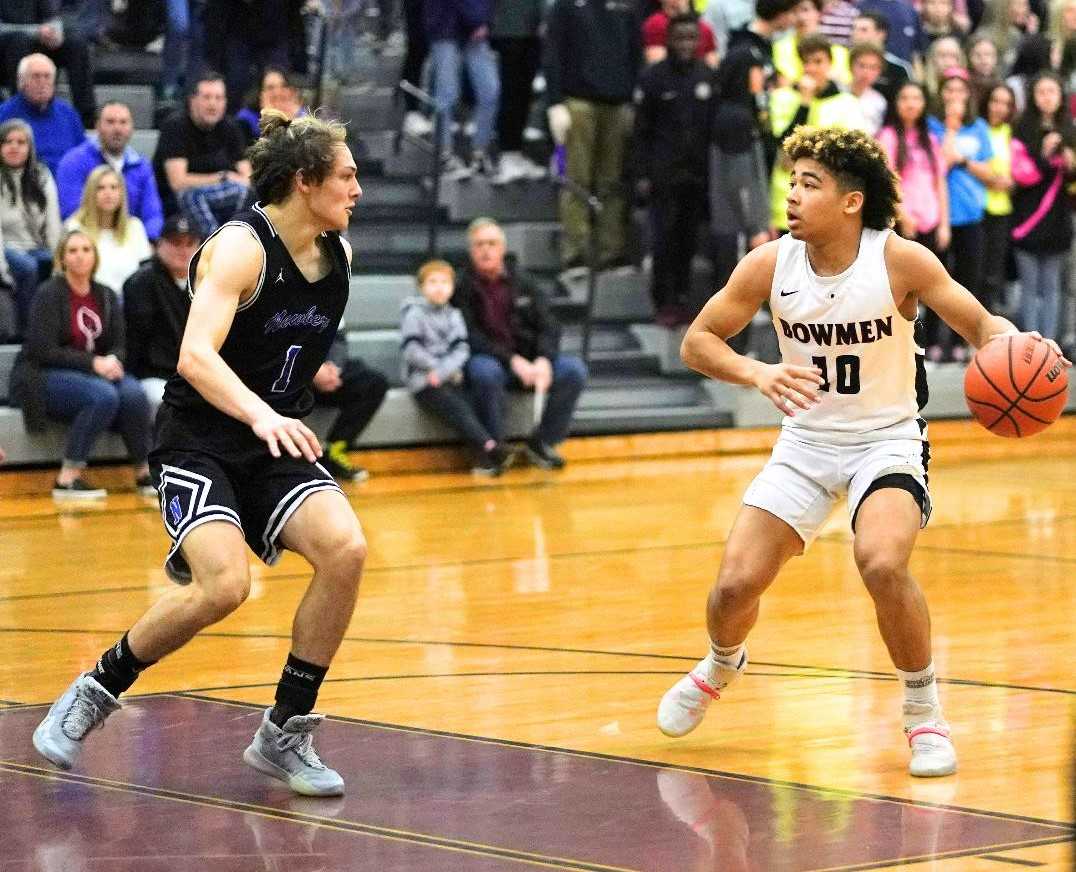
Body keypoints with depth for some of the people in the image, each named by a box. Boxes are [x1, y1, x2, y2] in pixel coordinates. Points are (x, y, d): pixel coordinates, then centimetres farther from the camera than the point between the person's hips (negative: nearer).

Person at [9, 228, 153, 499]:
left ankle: (144, 474, -15)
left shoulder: (106, 297, 10)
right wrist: (93, 363, -21)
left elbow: (118, 345, 8)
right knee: (103, 396, -34)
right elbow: (43, 350, -15)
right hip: (45, 377, -5)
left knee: (133, 393, -26)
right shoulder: (49, 294, -8)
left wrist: (113, 361, -18)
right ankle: (67, 479, -30)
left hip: (96, 374, 5)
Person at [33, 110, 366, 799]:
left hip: (277, 445, 6)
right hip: (201, 441, -6)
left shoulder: (338, 255, 5)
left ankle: (285, 734, -7)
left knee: (345, 549, -21)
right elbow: (196, 356, -30)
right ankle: (93, 694, -2)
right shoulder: (241, 246, -17)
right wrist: (261, 415, -45)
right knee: (224, 587, -28)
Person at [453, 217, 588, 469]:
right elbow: (470, 338, -12)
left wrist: (543, 360, -17)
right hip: (486, 360, -4)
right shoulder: (462, 288, -3)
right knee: (486, 372, -40)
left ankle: (541, 442, -5)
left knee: (574, 370, -19)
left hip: (527, 360, 4)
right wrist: (512, 360, -23)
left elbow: (548, 327, 4)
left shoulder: (522, 285, 10)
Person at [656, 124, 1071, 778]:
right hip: (807, 439, 3)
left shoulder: (900, 260, -18)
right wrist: (758, 373, -25)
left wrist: (1017, 347, -35)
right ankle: (723, 665, 33)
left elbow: (982, 324, -11)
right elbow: (697, 341, -5)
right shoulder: (770, 265, -11)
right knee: (737, 584, -6)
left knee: (882, 562, -30)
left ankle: (924, 711, -6)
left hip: (887, 438, -3)